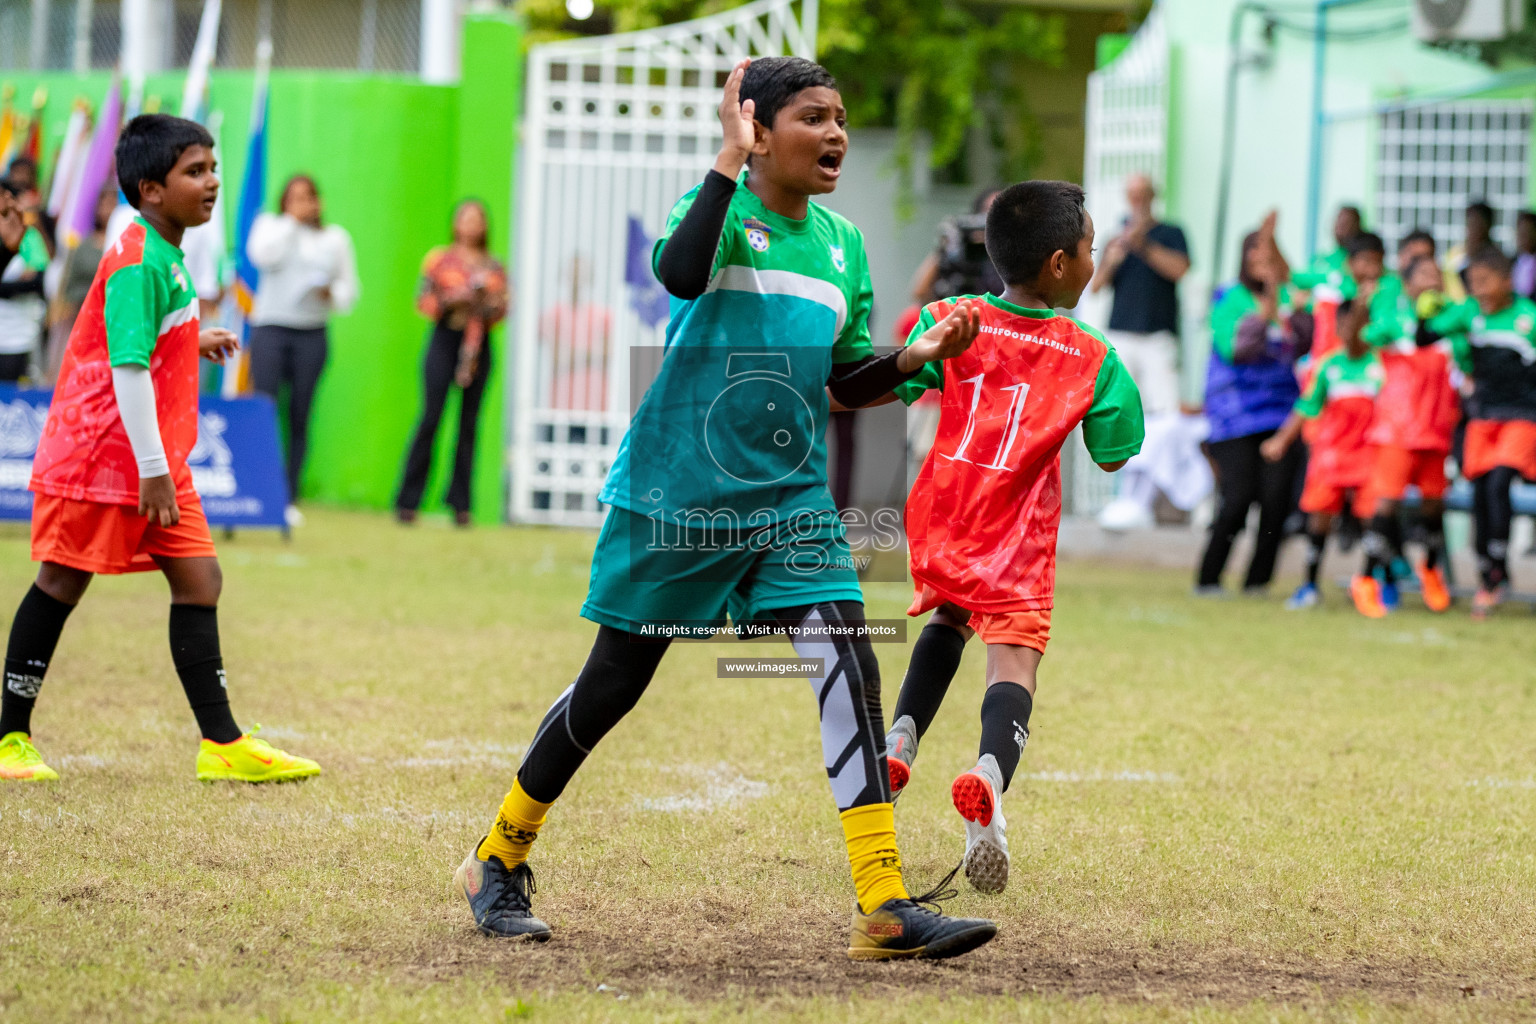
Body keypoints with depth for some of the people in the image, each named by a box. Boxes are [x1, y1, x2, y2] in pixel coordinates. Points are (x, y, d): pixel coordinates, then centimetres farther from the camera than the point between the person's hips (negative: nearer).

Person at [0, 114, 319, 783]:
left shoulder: (165, 255, 11)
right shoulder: (137, 263, -19)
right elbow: (127, 367, -24)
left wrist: (194, 343, 16)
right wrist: (152, 471, -24)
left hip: (156, 458, 9)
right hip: (99, 453, -9)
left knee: (199, 580, 3)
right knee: (61, 584, 1)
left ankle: (222, 744, 3)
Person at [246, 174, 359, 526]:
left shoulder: (335, 237, 16)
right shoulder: (269, 225, 10)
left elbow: (349, 287, 14)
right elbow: (263, 255, -10)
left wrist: (332, 293, -8)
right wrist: (292, 221, -5)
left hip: (312, 335, 2)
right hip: (271, 327, -2)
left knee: (300, 417, -1)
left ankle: (289, 498, 3)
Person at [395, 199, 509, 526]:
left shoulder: (494, 267, 12)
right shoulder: (441, 260, 6)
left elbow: (503, 308, 11)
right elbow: (423, 300, 2)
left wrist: (491, 304, -10)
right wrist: (450, 300, -14)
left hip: (478, 343, 3)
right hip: (445, 339, -3)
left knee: (469, 422, 0)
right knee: (431, 416, -9)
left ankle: (460, 503, 4)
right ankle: (408, 501, -5)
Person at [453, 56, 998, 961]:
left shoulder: (842, 244, 9)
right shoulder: (721, 208, -8)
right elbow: (681, 275, -33)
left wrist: (921, 355, -1)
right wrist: (730, 157, -28)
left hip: (791, 504, 5)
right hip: (676, 497, -5)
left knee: (849, 669, -12)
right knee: (614, 683, 4)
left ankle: (886, 906, -13)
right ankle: (500, 860, 25)